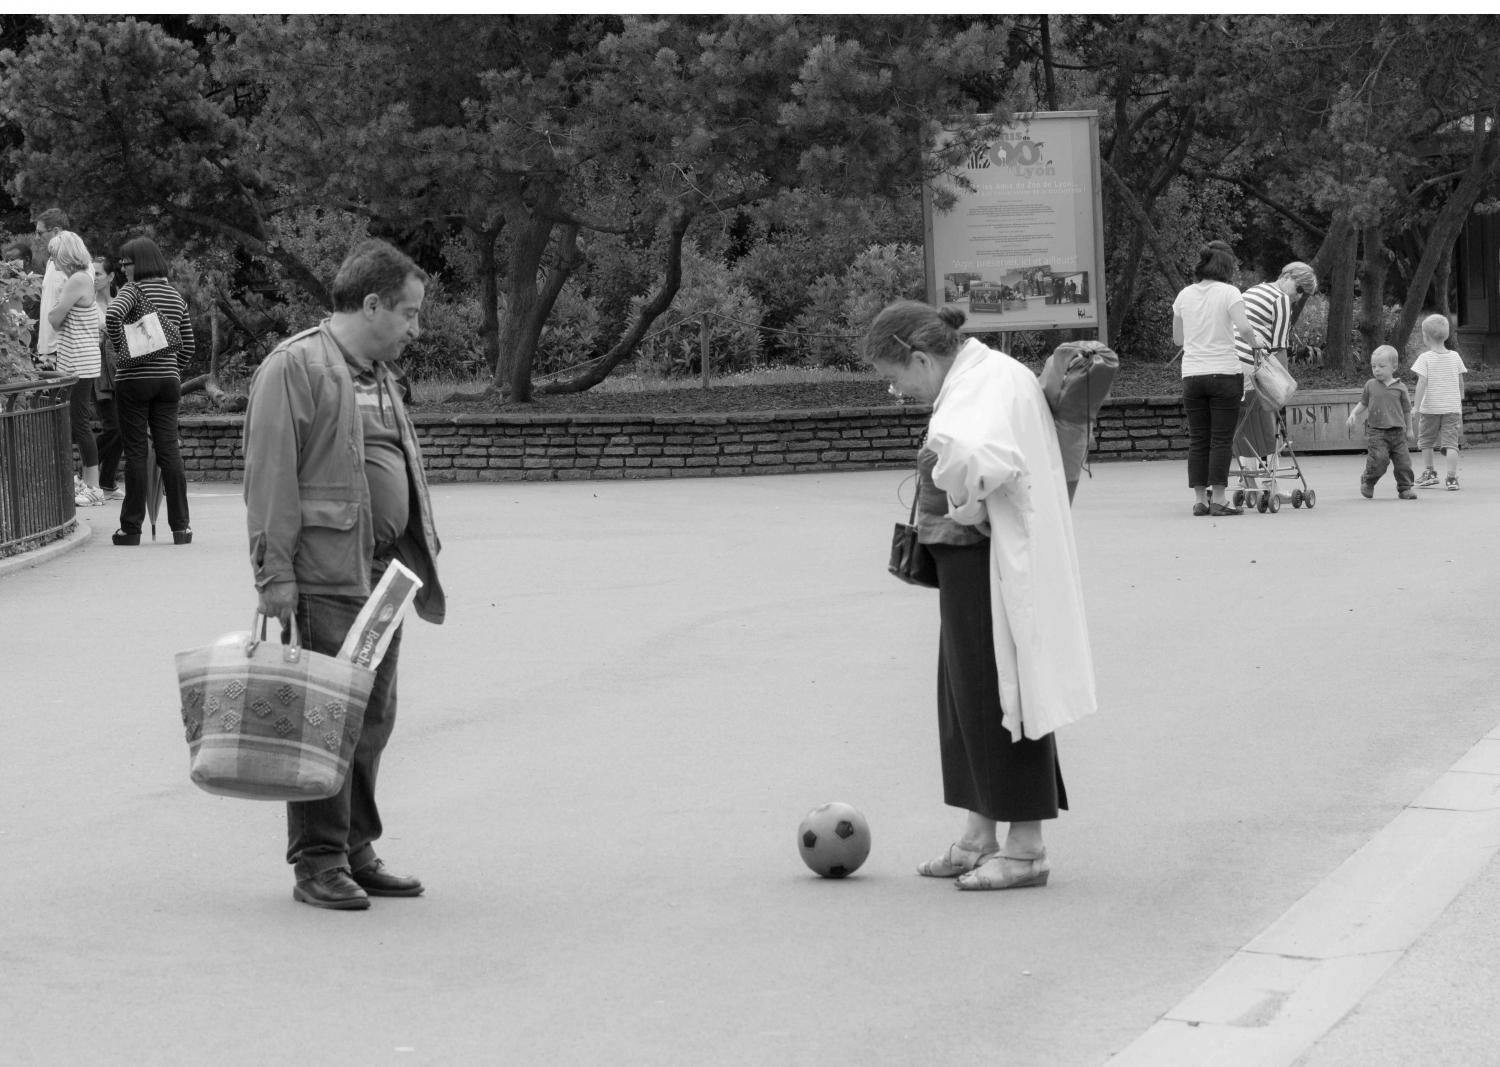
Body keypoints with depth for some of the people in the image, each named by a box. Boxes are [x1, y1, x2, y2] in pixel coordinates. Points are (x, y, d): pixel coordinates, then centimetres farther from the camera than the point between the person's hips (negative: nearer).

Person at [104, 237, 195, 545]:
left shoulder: (133, 290, -8)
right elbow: (187, 347, 14)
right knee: (169, 450, 5)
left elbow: (112, 315, -28)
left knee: (135, 453, -1)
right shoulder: (176, 297, 12)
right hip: (168, 380, 5)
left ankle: (131, 528, 2)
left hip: (133, 380, -5)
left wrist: (120, 349, -15)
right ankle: (180, 526, 3)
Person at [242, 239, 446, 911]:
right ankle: (317, 863, -1)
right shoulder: (293, 368, -8)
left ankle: (356, 852, 20)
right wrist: (274, 576, -18)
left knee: (372, 719, 12)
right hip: (323, 575, -9)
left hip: (382, 574, 9)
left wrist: (419, 558, 19)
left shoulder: (379, 376, 20)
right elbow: (270, 478, -13)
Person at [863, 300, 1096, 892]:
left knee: (998, 694, -3)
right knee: (963, 693, 16)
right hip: (968, 563, 11)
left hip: (995, 569, -11)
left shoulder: (987, 386, -20)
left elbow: (972, 458, -40)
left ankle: (1026, 847, 5)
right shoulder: (979, 375, 12)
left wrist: (966, 506, -23)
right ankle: (979, 836, 24)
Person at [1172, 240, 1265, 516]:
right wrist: (1255, 343, 2)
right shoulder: (1228, 293, -6)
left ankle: (1201, 499, 8)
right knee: (1221, 439, -1)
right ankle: (1218, 499, -3)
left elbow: (1178, 338, 15)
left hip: (1192, 375, 4)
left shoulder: (1184, 295, 8)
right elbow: (1244, 327, -17)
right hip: (1224, 372, -4)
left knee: (1197, 440, 8)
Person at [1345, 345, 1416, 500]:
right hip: (1376, 431, -1)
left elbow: (1406, 410, 11)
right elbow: (1363, 403, 19)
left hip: (1397, 431, 1)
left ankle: (1405, 488, 13)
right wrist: (1353, 415, 5)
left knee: (1403, 461, -1)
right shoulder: (1370, 385, 6)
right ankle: (1367, 483, 7)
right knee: (1379, 458, -15)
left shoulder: (1400, 387, 3)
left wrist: (1409, 429, 16)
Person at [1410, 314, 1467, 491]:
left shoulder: (1425, 358, -7)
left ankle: (1429, 472, 21)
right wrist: (1460, 402, 24)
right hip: (1452, 407, 2)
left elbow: (1422, 383, -15)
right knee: (1450, 443, 0)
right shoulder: (1455, 357, 4)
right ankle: (1452, 477, -10)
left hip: (1430, 408, -2)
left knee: (1426, 441, 17)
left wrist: (1417, 407, -14)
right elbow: (1461, 383, 11)